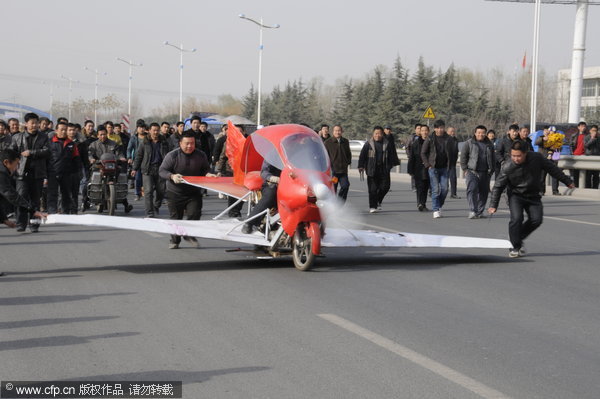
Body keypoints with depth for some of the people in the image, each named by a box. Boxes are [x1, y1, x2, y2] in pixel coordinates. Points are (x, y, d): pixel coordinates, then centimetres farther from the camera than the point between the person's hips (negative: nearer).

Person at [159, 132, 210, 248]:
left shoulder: (201, 155, -1)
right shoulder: (172, 156, -11)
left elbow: (205, 169, 11)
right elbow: (162, 170, -10)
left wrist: (208, 174, -13)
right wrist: (172, 176, -29)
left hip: (194, 192, 2)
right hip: (175, 193, -2)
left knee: (194, 214, -10)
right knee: (175, 217, 6)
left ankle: (189, 235, 14)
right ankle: (174, 241, 22)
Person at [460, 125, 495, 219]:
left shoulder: (489, 144, 14)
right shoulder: (469, 143, 3)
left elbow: (493, 158, 21)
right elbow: (463, 156, 3)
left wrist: (492, 170, 14)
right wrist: (465, 169, -3)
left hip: (485, 173, 4)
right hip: (472, 172, -4)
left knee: (484, 192, 6)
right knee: (472, 190, -18)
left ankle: (480, 212, 19)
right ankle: (472, 211, -22)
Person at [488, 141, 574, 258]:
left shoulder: (537, 158, -15)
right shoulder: (507, 167, -18)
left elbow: (553, 169, 1)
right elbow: (498, 186, -8)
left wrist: (567, 181, 10)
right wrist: (493, 205, -12)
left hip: (533, 196, 2)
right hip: (516, 195, -2)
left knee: (536, 219, -11)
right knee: (516, 218, -22)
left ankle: (517, 238, 13)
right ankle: (515, 247, -5)